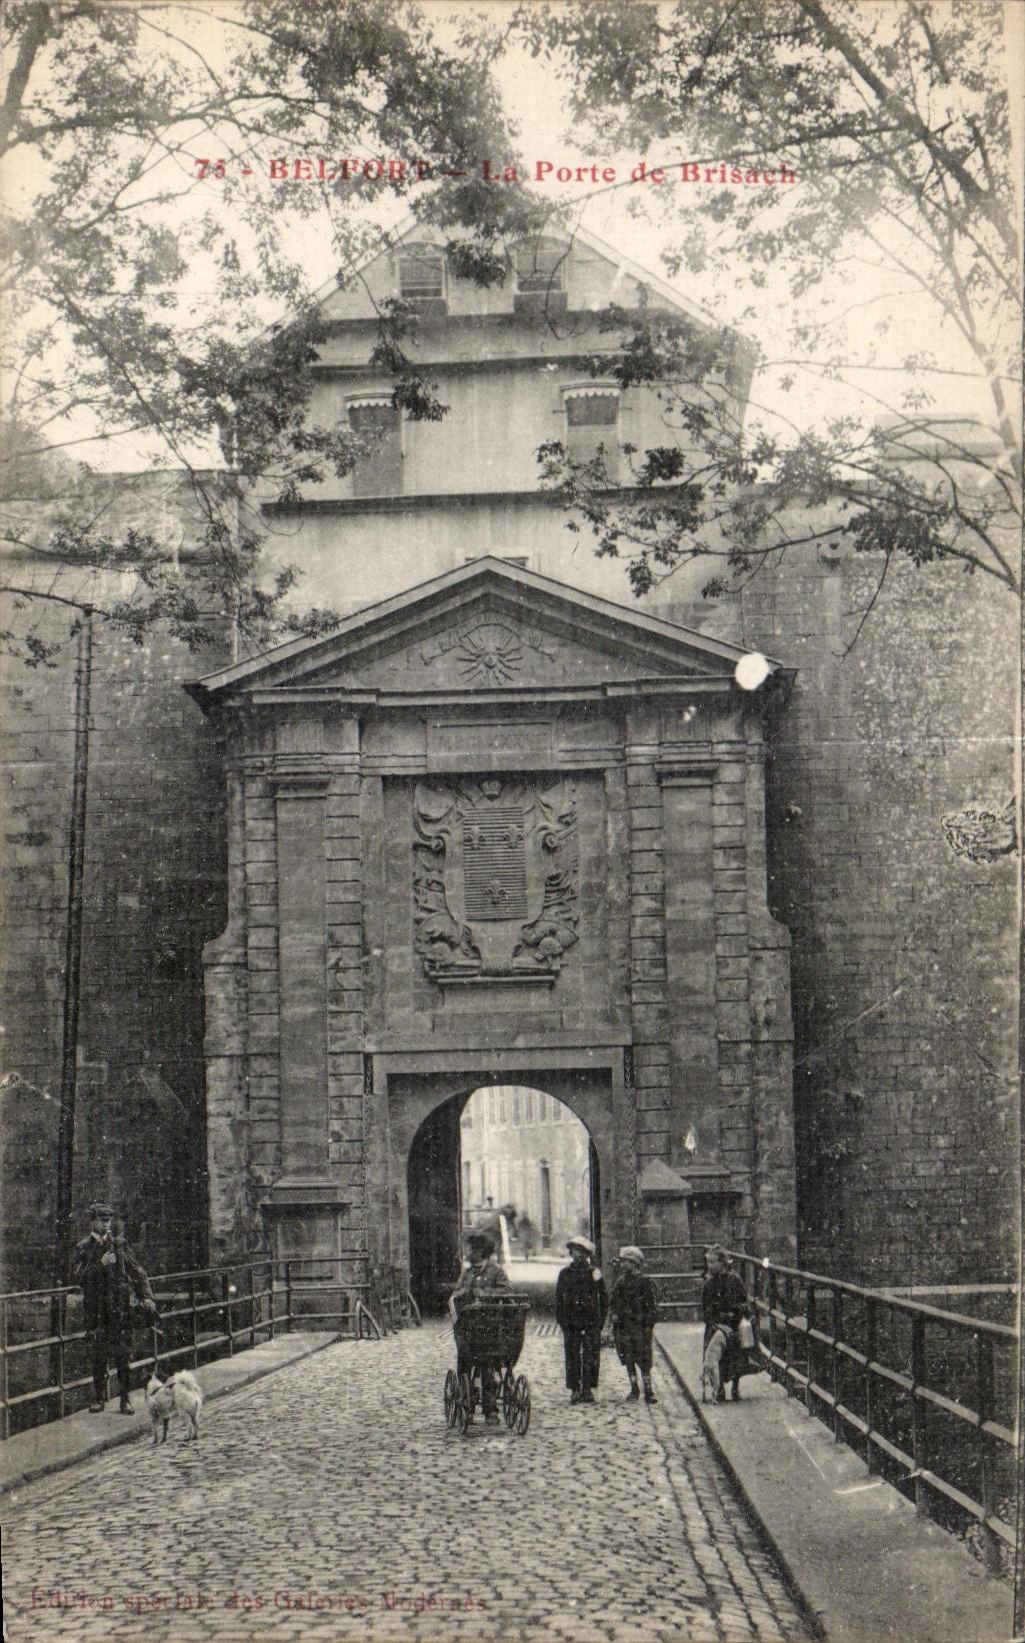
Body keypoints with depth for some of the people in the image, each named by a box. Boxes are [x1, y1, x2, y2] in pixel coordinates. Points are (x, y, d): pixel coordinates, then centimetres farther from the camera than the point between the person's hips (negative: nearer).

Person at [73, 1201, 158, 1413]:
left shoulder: (120, 1245, 9)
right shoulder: (83, 1248, 7)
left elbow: (137, 1272, 10)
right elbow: (79, 1278, -5)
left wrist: (146, 1296, -1)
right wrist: (100, 1264, -17)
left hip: (120, 1307, 0)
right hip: (95, 1308, 0)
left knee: (123, 1353, -3)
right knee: (98, 1354, 1)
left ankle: (125, 1398, 2)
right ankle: (99, 1398, 10)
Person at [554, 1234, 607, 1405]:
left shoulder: (594, 1272, 4)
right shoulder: (565, 1273, 7)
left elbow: (602, 1298, 7)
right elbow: (559, 1299, 9)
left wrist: (601, 1320, 2)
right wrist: (561, 1320, 1)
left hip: (591, 1322, -1)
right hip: (571, 1323, 1)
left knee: (590, 1357, -1)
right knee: (572, 1356, 1)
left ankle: (587, 1389, 6)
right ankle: (575, 1390, 7)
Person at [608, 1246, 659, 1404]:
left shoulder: (645, 1281, -6)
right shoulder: (620, 1282, 11)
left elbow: (652, 1305, -5)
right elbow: (612, 1301, 20)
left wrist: (649, 1324, -10)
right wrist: (613, 1314, 3)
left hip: (640, 1327, -5)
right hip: (623, 1327, 5)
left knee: (643, 1360, -6)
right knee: (628, 1360, 8)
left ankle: (648, 1390, 1)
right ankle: (634, 1389, 18)